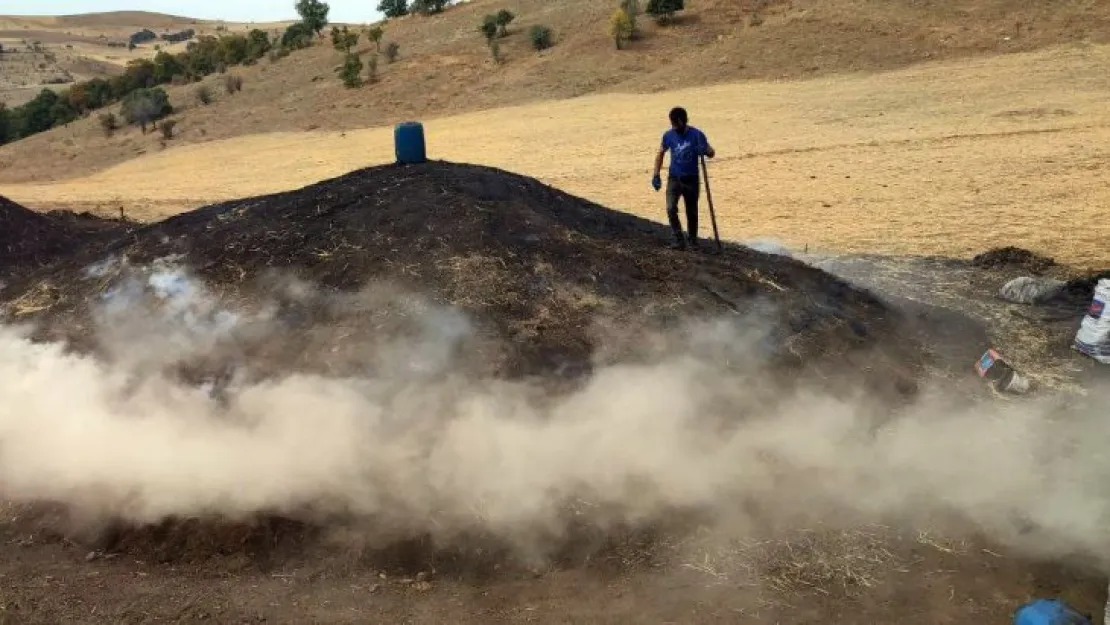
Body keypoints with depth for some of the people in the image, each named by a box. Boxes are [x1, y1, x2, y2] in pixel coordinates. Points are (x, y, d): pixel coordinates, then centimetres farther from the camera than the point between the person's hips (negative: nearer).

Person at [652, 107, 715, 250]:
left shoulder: (696, 135, -12)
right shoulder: (668, 135, -4)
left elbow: (712, 153, -5)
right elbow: (660, 153, 11)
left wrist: (705, 150, -30)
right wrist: (656, 175, 6)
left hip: (691, 179, -1)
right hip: (674, 179, 1)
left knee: (692, 212, 8)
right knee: (671, 209, -14)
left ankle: (693, 240, 27)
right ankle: (679, 239, -2)